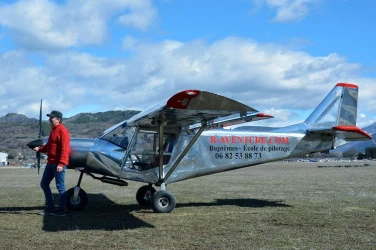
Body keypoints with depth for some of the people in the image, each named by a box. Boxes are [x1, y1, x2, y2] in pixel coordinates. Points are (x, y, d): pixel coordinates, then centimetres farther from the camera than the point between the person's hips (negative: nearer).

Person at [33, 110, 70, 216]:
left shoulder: (62, 131, -13)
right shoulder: (53, 130, 18)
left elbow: (64, 149, -21)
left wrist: (61, 163, -27)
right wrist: (39, 149, 11)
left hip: (58, 164, -10)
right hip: (50, 163, 10)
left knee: (60, 187, -3)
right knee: (44, 184, 13)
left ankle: (61, 211, 4)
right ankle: (50, 208, 21)